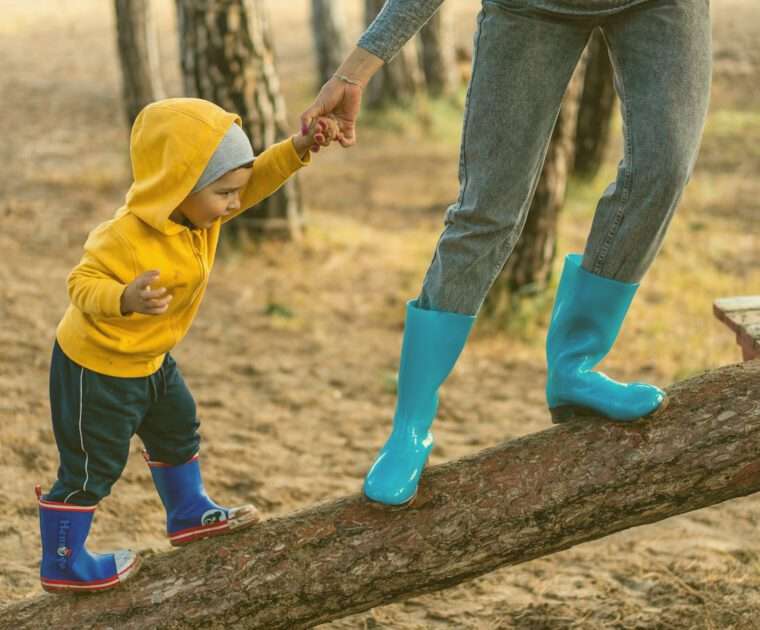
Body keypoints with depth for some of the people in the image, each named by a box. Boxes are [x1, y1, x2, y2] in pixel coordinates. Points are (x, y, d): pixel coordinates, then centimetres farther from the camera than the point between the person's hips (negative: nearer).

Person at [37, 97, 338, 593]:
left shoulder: (197, 209, -8)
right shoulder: (129, 238, -34)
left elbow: (256, 179, -1)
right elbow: (83, 284, -33)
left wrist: (298, 149, -16)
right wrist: (126, 299, -52)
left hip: (147, 359, 9)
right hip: (96, 366, -9)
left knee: (178, 430, 26)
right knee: (92, 467, 2)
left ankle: (189, 514, 46)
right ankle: (62, 564, 17)